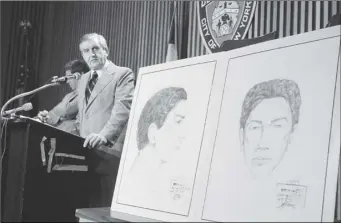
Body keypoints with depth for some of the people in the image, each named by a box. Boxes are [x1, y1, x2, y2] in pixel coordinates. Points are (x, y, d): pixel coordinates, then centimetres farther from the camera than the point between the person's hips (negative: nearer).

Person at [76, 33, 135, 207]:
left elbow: (123, 108, -16)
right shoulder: (83, 79, 21)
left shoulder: (123, 74, -2)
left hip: (110, 152, -6)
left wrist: (104, 135, -30)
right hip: (85, 153, 6)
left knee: (107, 208, -4)